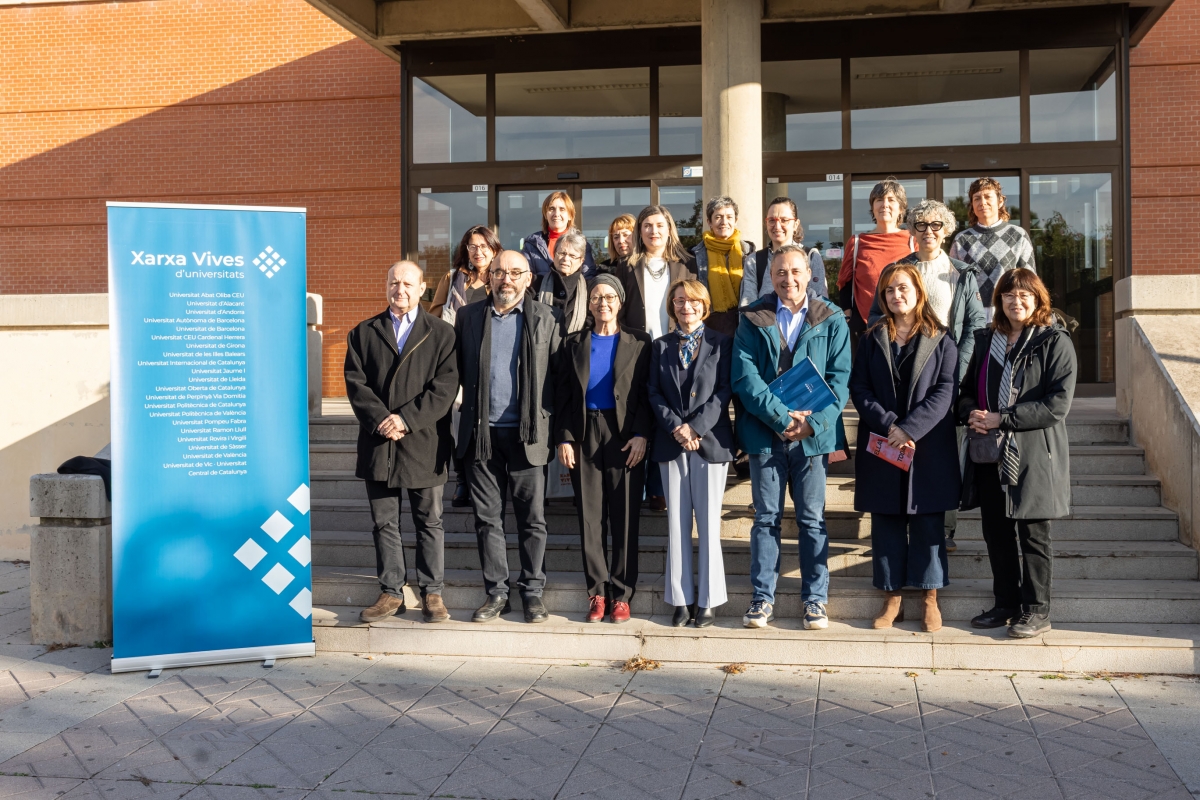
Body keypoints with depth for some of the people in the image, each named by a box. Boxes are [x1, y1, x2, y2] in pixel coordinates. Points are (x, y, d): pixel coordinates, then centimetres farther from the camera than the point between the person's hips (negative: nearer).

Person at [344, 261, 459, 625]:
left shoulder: (441, 333, 3)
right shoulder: (364, 333, 10)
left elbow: (445, 386, -7)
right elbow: (356, 383, 1)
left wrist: (406, 418, -16)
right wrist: (380, 420, -13)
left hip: (424, 442, -2)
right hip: (378, 444, 2)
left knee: (429, 522, 6)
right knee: (384, 523, 8)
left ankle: (432, 593, 16)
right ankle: (391, 592, 17)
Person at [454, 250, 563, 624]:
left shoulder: (545, 319, 4)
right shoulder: (468, 316, 9)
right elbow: (457, 370, 11)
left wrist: (555, 425, -3)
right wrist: (470, 410, 4)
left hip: (527, 433, -2)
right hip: (481, 433, 2)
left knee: (532, 518, 4)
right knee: (487, 517, 7)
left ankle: (532, 592, 16)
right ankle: (496, 592, 18)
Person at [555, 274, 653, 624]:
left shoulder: (638, 343, 5)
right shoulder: (574, 344, 10)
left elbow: (646, 394, 1)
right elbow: (562, 395, 7)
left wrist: (641, 435, -10)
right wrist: (564, 439, -2)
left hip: (624, 436, -2)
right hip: (584, 436, 2)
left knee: (625, 517, 0)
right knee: (590, 517, 3)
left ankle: (622, 595, 8)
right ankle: (597, 592, 11)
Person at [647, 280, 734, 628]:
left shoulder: (721, 343, 4)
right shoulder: (661, 346, 12)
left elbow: (725, 390, -5)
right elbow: (654, 393, 5)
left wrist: (696, 426, -13)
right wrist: (676, 428, -10)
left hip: (710, 440, -2)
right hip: (671, 442, 3)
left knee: (708, 521, 0)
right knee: (677, 521, 4)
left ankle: (708, 599, 8)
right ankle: (681, 598, 11)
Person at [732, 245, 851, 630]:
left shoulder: (831, 319, 5)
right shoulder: (753, 319, 4)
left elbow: (840, 377, 0)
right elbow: (744, 375, -5)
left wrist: (814, 422, -13)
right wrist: (781, 417, -15)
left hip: (813, 435, 0)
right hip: (764, 433, 0)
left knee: (812, 519, 6)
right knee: (766, 518, 6)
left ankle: (815, 598, 16)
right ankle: (763, 598, 14)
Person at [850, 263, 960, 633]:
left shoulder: (941, 340, 3)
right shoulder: (872, 339, 10)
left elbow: (944, 391, -6)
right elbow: (859, 388, 1)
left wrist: (909, 428, -16)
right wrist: (889, 425, -13)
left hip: (928, 446, -2)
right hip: (880, 446, 2)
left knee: (928, 521, 3)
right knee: (886, 521, 5)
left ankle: (930, 599, 12)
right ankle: (891, 599, 13)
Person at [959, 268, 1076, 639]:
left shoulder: (1055, 342, -5)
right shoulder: (986, 341, 14)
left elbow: (1058, 403, -14)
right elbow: (968, 389, 20)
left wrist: (1002, 419, -18)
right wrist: (970, 413, -4)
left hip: (1034, 455, -6)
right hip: (990, 455, 6)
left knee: (1032, 535, 2)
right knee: (996, 533, 11)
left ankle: (1036, 610, 14)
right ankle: (1006, 604, 24)